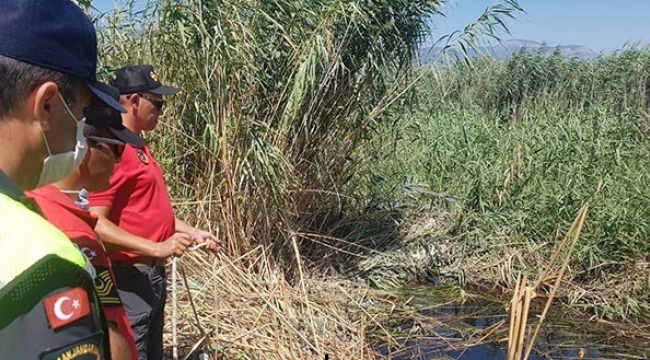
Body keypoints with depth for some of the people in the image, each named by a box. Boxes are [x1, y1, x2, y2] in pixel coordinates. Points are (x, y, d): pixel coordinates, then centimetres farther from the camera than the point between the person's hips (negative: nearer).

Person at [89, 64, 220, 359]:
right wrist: (156, 248, -28)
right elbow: (96, 224, -25)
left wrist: (193, 232, 16)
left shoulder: (137, 147, 13)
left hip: (153, 273, 10)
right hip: (130, 278, -10)